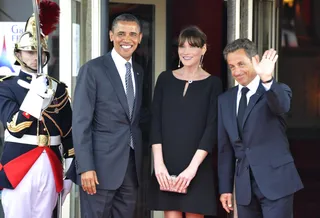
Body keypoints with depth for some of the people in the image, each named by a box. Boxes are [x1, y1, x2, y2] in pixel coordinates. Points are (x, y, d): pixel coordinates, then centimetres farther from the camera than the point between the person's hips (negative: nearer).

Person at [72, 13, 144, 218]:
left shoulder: (139, 72, 13)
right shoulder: (93, 69, -6)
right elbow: (81, 122, -11)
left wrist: (142, 161, 7)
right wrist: (86, 167, -17)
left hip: (132, 163, 6)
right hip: (102, 164, -6)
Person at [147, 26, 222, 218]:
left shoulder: (213, 83, 1)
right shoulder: (165, 79, 8)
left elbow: (212, 128, -5)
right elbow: (156, 123, 3)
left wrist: (193, 166, -14)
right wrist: (158, 162, -8)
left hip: (198, 167, -1)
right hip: (167, 165, 2)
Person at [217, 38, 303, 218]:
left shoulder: (277, 91, -1)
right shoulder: (225, 100, 11)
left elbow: (282, 106, -27)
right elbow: (225, 147, 13)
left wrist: (267, 80, -45)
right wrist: (225, 188, 10)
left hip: (275, 181, -4)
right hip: (244, 186, 5)